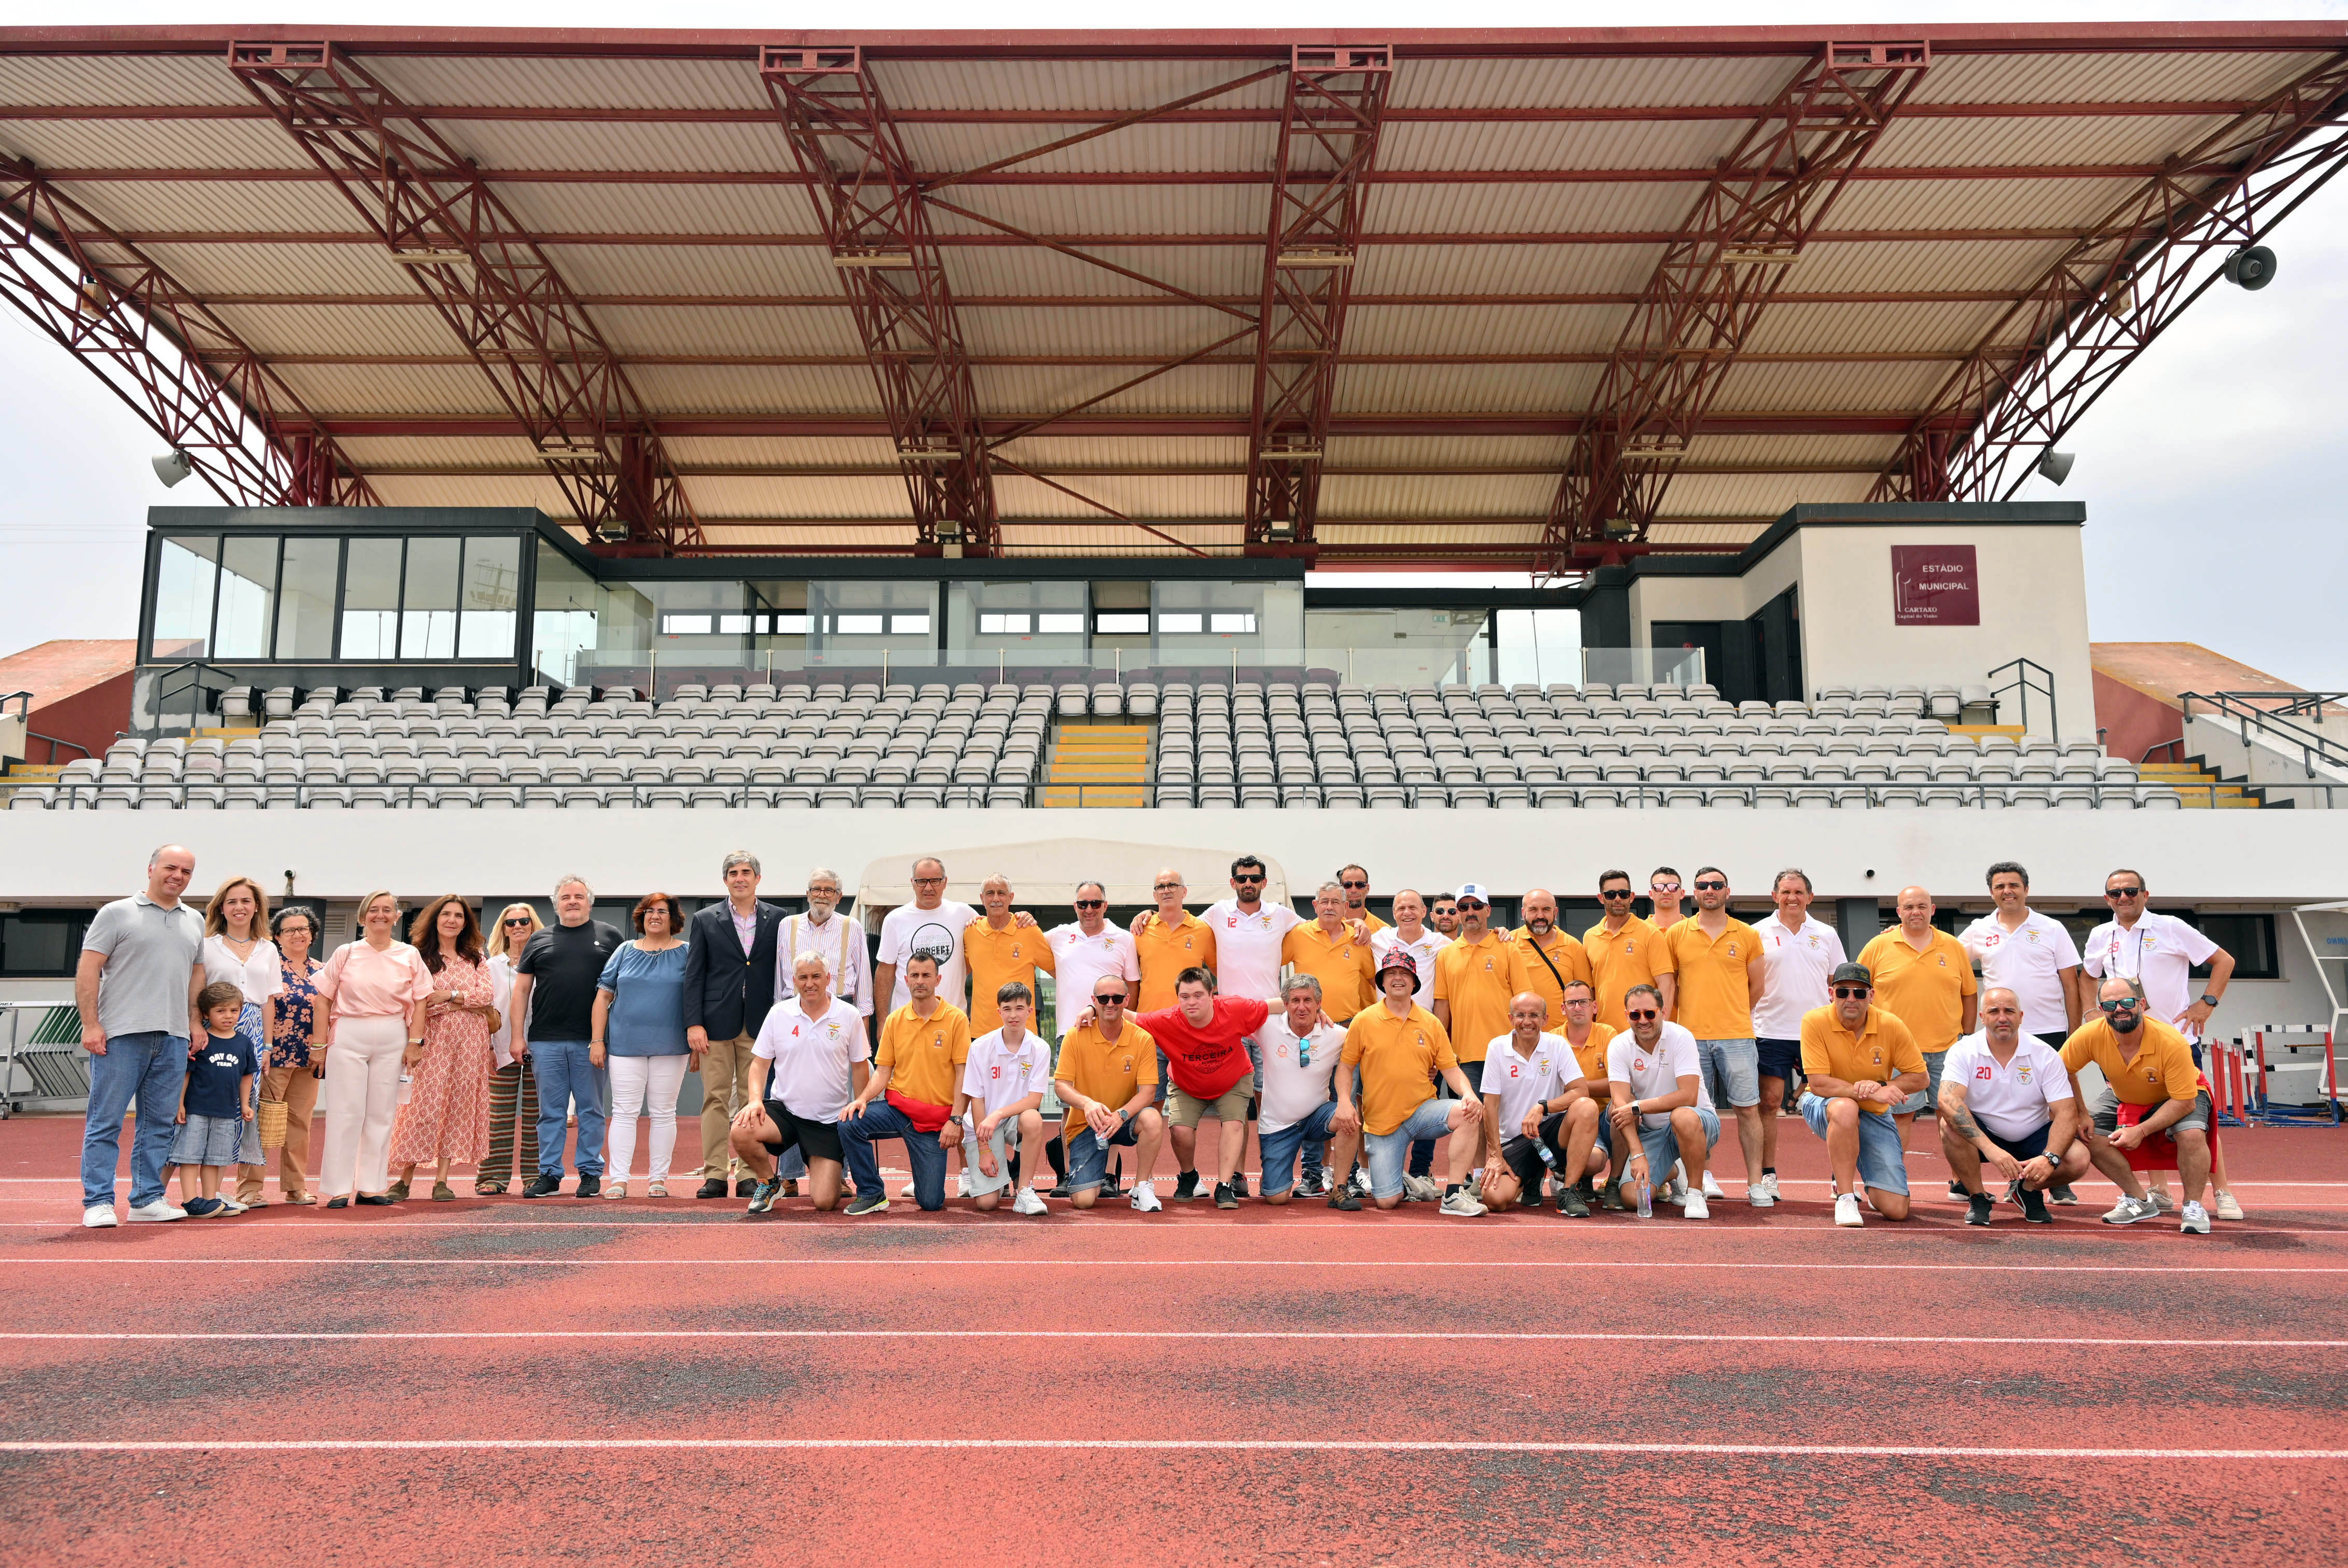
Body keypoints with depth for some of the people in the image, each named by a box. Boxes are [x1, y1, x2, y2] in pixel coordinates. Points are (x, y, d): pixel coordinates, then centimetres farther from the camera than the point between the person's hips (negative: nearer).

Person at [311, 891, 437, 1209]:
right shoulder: (346, 953, 4)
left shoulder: (409, 956, 6)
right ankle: (339, 1188, 4)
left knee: (382, 1113, 5)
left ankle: (372, 1187, 11)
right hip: (349, 1036, -1)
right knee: (346, 1111, -1)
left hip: (392, 1038, 1)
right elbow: (325, 1000, 4)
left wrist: (414, 1042, 0)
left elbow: (419, 1001, 6)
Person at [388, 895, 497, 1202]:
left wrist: (449, 995, -12)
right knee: (425, 1104, -8)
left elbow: (489, 993, 0)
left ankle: (442, 1180, 3)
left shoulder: (476, 958, 14)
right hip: (435, 1038, -3)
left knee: (459, 1104, 0)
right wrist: (468, 1001, -9)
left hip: (471, 1040, 3)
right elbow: (418, 1003, -7)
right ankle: (405, 1177, 0)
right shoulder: (419, 957, 3)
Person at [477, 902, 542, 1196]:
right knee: (500, 1117, -2)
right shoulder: (491, 966, 12)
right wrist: (486, 1047, 0)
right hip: (503, 1050, 1)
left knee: (534, 1117, 1)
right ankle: (493, 1177, 2)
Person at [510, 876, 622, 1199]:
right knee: (551, 1111, 6)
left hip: (591, 1040, -2)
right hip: (546, 1040, 2)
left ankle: (591, 1173, 10)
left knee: (591, 1110, 4)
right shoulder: (539, 940, 13)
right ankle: (549, 1175, 12)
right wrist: (518, 1036, 5)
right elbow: (522, 990, 12)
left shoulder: (609, 937, 8)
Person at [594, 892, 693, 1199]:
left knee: (663, 1113, 4)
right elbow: (603, 997, 9)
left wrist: (697, 1039, -2)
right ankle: (618, 1179, 2)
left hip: (670, 1046, -1)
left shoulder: (686, 952, 6)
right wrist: (597, 1040, 2)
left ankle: (658, 1178, 11)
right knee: (624, 1112, -1)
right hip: (625, 1044, 1)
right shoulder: (625, 952, 9)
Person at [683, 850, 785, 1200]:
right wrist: (693, 1023, -6)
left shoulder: (776, 918, 7)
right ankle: (715, 1175, 6)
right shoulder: (705, 920, 7)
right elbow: (693, 976, 4)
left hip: (759, 1023, 0)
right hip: (716, 1023, 0)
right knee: (716, 1099, 0)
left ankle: (750, 1175, 7)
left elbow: (783, 973, 7)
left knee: (753, 1100, 2)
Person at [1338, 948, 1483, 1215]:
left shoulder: (1431, 1023, 4)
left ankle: (1454, 1195, -17)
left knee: (1470, 1114, -28)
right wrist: (1344, 1101, -15)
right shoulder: (1364, 1021, -1)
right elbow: (1346, 1065, 3)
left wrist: (1469, 1094, -16)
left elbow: (1450, 1069, 4)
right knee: (1386, 1201, -12)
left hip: (1422, 1111, 2)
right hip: (1381, 1121, -2)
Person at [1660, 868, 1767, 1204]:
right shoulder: (1675, 934, 6)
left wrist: (1733, 1014, 11)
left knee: (1747, 1108, 1)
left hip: (1737, 1037, 0)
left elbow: (1757, 986, 13)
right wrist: (1695, 1014, 7)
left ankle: (1755, 1182, 7)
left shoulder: (1747, 935, 7)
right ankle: (1701, 1175, 13)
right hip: (1692, 1036, 0)